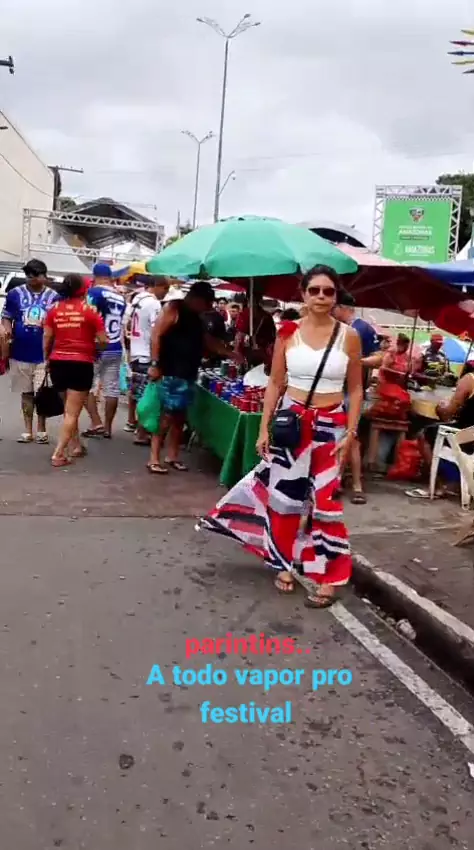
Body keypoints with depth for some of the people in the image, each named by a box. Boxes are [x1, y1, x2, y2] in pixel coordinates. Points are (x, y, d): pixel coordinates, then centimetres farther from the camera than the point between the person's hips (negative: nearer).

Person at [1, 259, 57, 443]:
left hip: (44, 354, -1)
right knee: (26, 393, 11)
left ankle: (41, 430, 14)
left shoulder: (54, 296, -1)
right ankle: (28, 430, 18)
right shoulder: (15, 294, 0)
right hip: (20, 353, 1)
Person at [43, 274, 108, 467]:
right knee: (72, 412, 0)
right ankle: (58, 454, -6)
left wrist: (47, 359, 18)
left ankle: (76, 446, 29)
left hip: (58, 362, 4)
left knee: (69, 409, 22)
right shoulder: (90, 310, -4)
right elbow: (103, 341, -5)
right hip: (81, 364, -4)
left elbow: (47, 338, 5)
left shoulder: (54, 309, 4)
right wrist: (92, 346, 16)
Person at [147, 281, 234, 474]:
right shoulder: (174, 309, -6)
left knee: (179, 416, 10)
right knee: (167, 415, -8)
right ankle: (154, 459, -2)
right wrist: (155, 364, -19)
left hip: (188, 375, 8)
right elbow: (156, 335, -13)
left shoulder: (196, 318, 19)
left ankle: (172, 457, 19)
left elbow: (209, 342, 29)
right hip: (170, 374, -8)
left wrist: (232, 354, 24)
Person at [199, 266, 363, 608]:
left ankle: (329, 575, 14)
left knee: (325, 498, 0)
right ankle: (286, 562, 27)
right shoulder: (288, 333, -1)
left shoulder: (349, 336, -2)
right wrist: (264, 428, -1)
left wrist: (351, 433, -6)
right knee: (285, 494, 8)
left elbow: (355, 389, 2)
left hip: (330, 426, -1)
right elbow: (275, 383, 3)